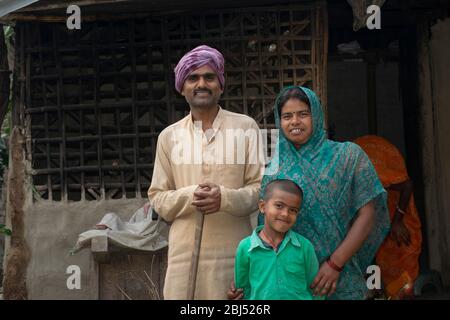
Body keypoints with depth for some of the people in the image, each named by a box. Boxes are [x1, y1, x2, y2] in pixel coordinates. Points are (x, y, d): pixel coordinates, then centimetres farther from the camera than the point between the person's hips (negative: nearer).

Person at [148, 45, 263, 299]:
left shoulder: (245, 127, 3)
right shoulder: (169, 136, 10)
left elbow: (262, 187, 2)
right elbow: (158, 198, 9)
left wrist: (226, 198, -16)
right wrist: (190, 196, -10)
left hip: (234, 251, -1)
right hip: (185, 252, 2)